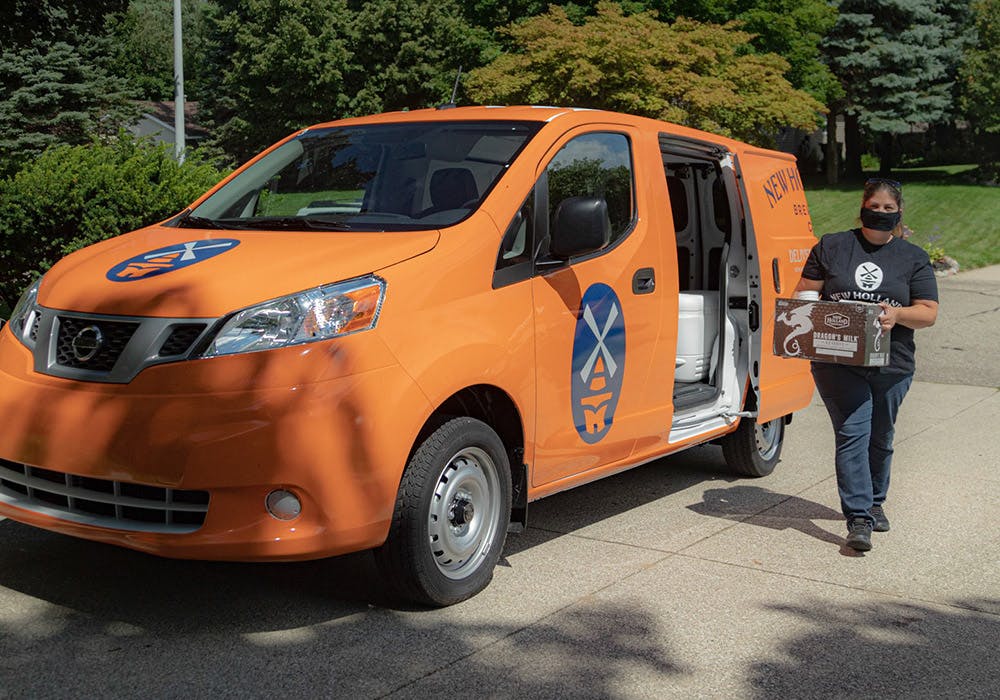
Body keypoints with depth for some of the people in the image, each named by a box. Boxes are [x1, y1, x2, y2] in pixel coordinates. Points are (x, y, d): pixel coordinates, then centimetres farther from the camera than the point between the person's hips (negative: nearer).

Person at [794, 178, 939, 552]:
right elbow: (805, 292, 10)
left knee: (880, 438, 14)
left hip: (892, 366, 2)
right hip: (838, 363, -2)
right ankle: (859, 520, -13)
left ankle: (875, 502, 36)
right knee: (852, 434, -12)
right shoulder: (831, 247, 9)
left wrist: (897, 314, -16)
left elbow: (929, 312, 4)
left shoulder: (914, 258, 9)